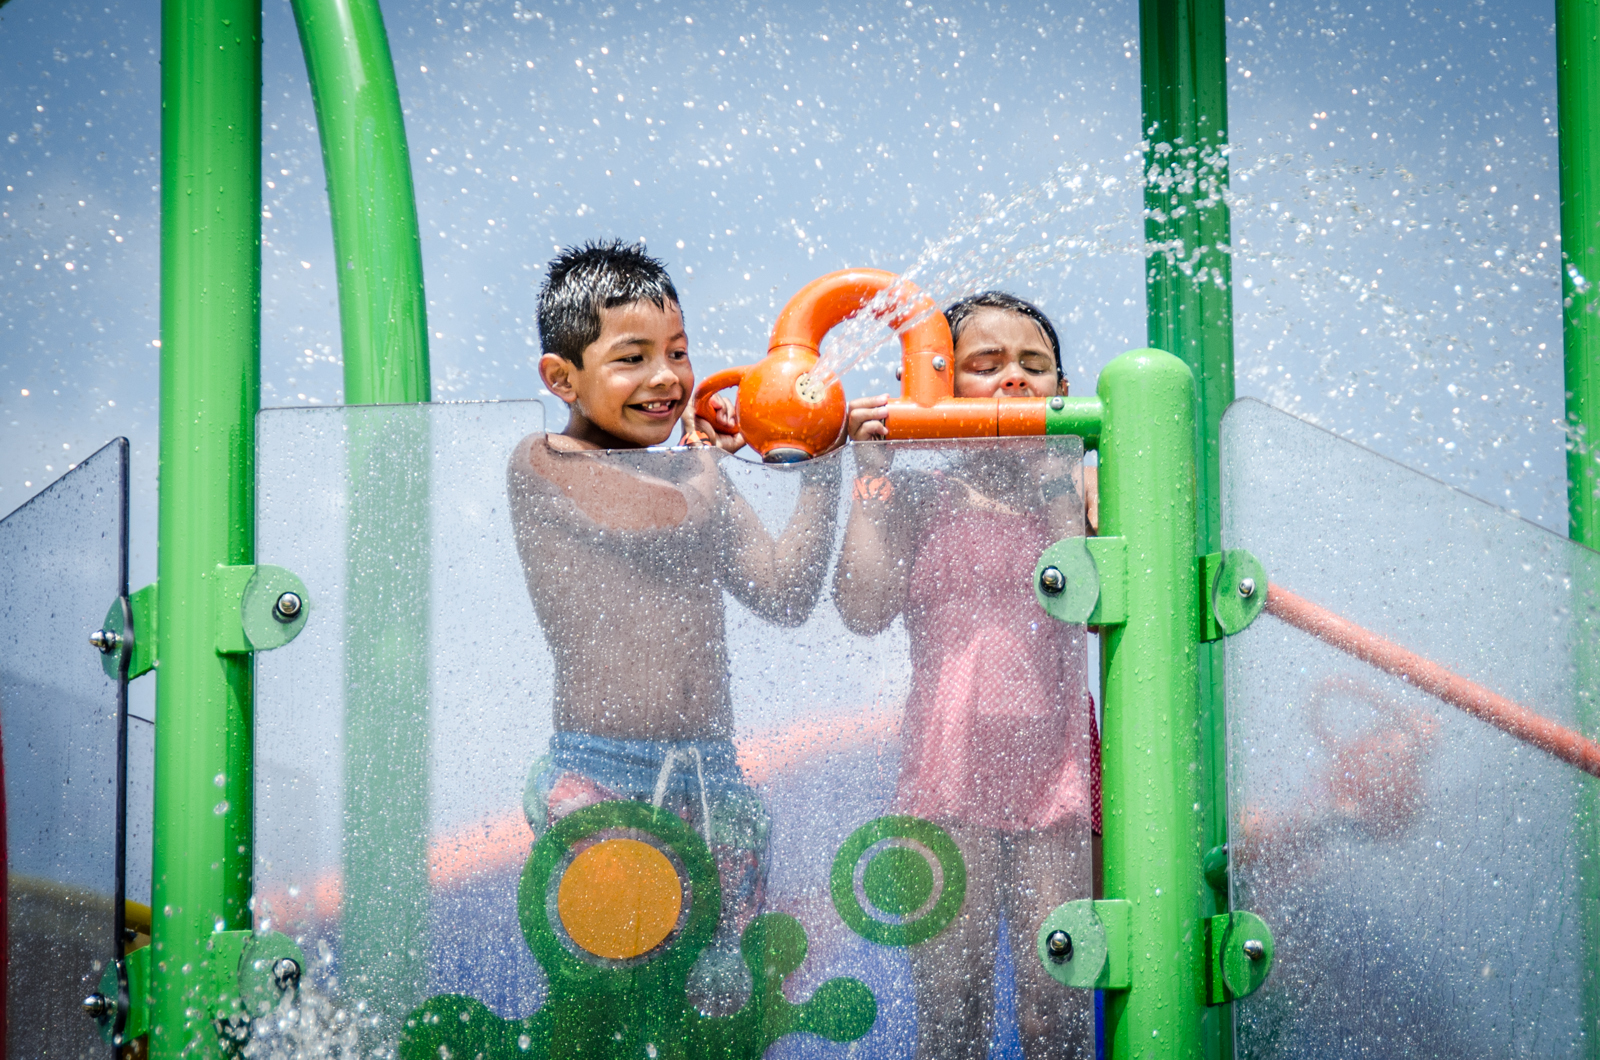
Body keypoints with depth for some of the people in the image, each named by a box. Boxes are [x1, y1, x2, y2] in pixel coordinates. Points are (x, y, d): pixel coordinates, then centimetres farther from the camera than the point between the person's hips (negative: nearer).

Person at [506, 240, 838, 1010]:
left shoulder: (694, 474, 17)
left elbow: (783, 594, 12)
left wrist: (820, 473, 6)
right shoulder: (544, 465, -3)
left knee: (722, 991, 5)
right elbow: (664, 515, -18)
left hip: (712, 777, 6)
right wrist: (711, 448, 3)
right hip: (597, 778, -6)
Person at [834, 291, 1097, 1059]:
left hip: (1054, 766, 1)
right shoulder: (918, 498, 7)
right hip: (949, 769, 0)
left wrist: (1056, 487, -9)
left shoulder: (1076, 490, 8)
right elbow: (864, 610, -7)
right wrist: (873, 477, -3)